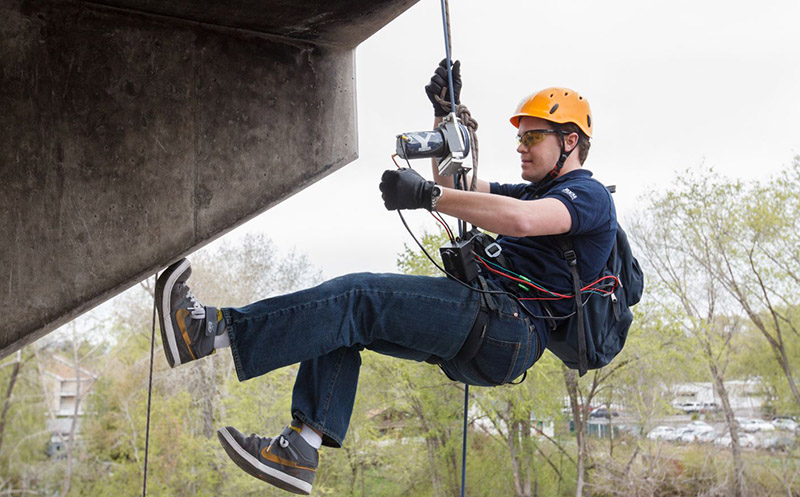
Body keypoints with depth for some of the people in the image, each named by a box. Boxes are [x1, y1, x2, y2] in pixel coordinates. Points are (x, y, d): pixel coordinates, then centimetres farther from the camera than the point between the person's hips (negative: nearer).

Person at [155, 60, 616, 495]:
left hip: (508, 333, -9)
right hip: (476, 331, 10)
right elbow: (455, 186, 33)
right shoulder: (534, 190, 29)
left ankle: (214, 329, -22)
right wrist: (445, 115, 22)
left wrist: (426, 195, -25)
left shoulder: (589, 194, -2)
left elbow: (521, 219, -26)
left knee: (360, 297, -21)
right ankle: (300, 450, -8)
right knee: (345, 320, -1)